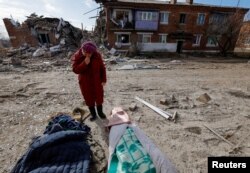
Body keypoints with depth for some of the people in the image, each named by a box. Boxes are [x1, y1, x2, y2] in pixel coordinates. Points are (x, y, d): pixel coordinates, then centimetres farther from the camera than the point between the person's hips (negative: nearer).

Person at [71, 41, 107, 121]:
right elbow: (75, 70, -16)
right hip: (85, 82, 0)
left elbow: (102, 68, -3)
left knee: (99, 96, 12)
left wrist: (103, 79, -4)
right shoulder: (76, 57, -11)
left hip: (96, 80, 1)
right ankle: (93, 114, 31)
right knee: (89, 98, 10)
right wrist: (84, 64, -30)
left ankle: (100, 112, 35)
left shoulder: (97, 55, -9)